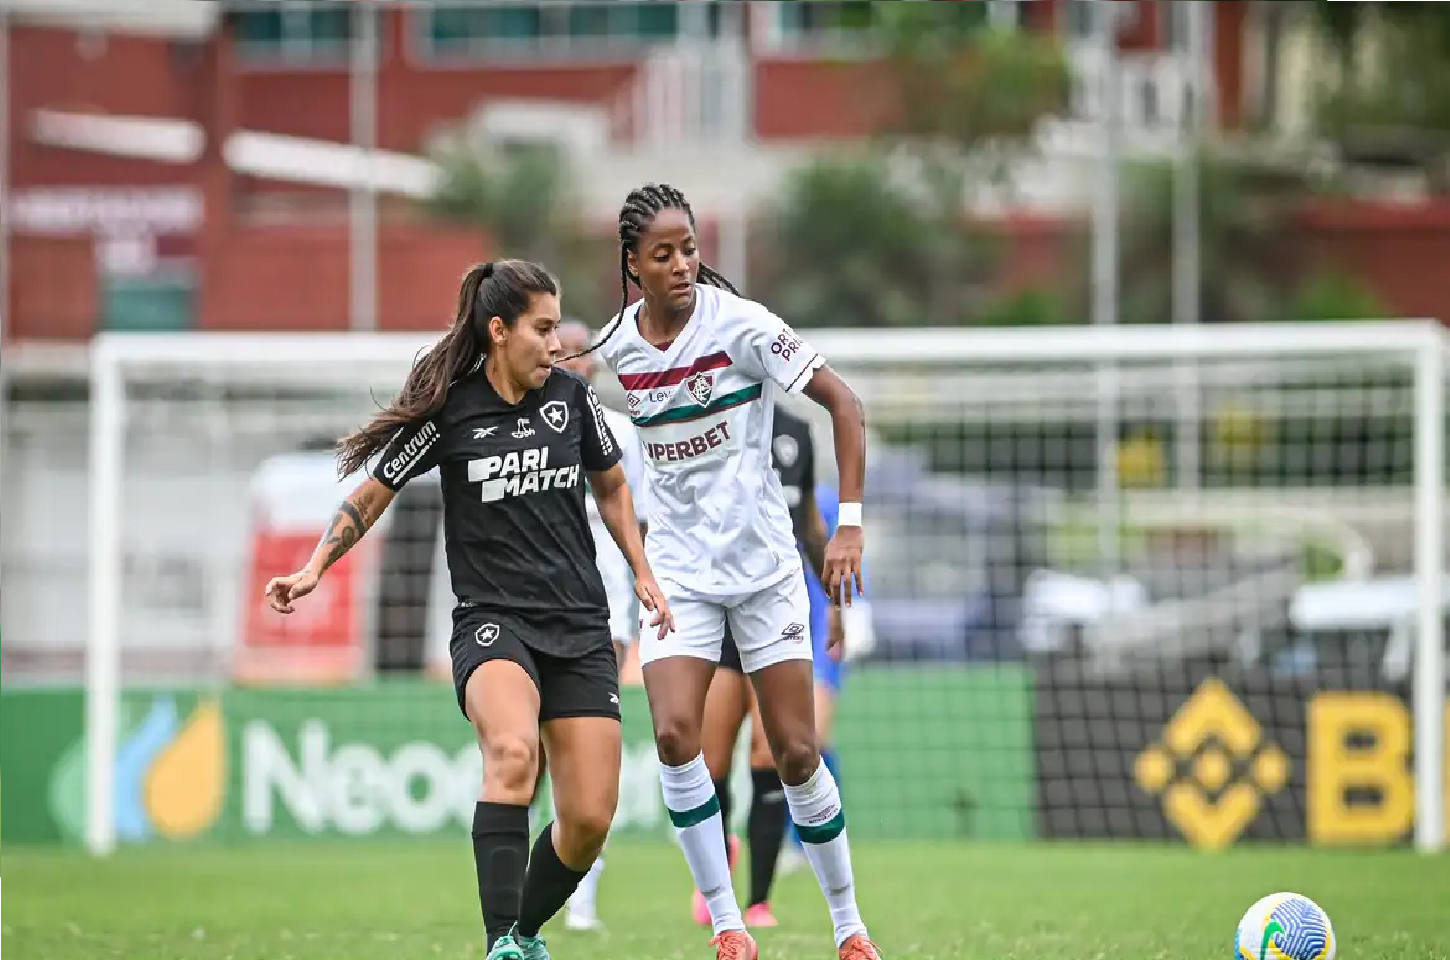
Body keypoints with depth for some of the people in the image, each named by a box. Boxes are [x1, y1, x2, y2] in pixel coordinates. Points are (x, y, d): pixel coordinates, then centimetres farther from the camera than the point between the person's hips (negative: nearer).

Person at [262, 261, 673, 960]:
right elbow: (372, 494, 5)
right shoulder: (450, 411, -6)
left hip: (579, 628, 4)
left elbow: (612, 487, 22)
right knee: (512, 751, -35)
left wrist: (643, 576, 18)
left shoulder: (571, 396, 5)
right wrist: (314, 569, -3)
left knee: (589, 820, -4)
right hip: (491, 620, -4)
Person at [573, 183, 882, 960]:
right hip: (678, 568, 2)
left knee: (796, 754, -1)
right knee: (674, 734, -18)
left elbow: (843, 404, -11)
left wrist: (850, 524, -16)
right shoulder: (616, 347, -2)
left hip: (763, 564, -2)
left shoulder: (740, 325, -13)